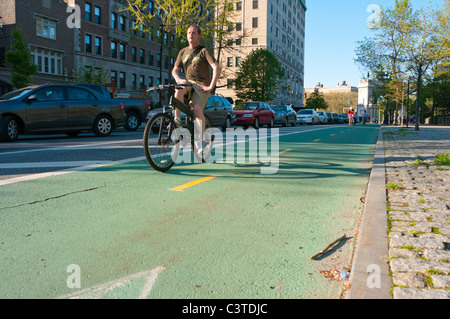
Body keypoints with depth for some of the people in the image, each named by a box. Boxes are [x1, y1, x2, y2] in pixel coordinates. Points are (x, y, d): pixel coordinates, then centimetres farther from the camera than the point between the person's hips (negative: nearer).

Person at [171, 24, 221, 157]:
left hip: (202, 85, -4)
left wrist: (211, 86, -15)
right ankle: (177, 119, -22)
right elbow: (175, 70, 16)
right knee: (178, 90, -34)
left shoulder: (203, 51, 2)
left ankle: (200, 141, -19)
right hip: (188, 82, 4)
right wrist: (179, 79, -7)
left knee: (197, 108, -28)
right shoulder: (183, 52, 17)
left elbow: (216, 67, -8)